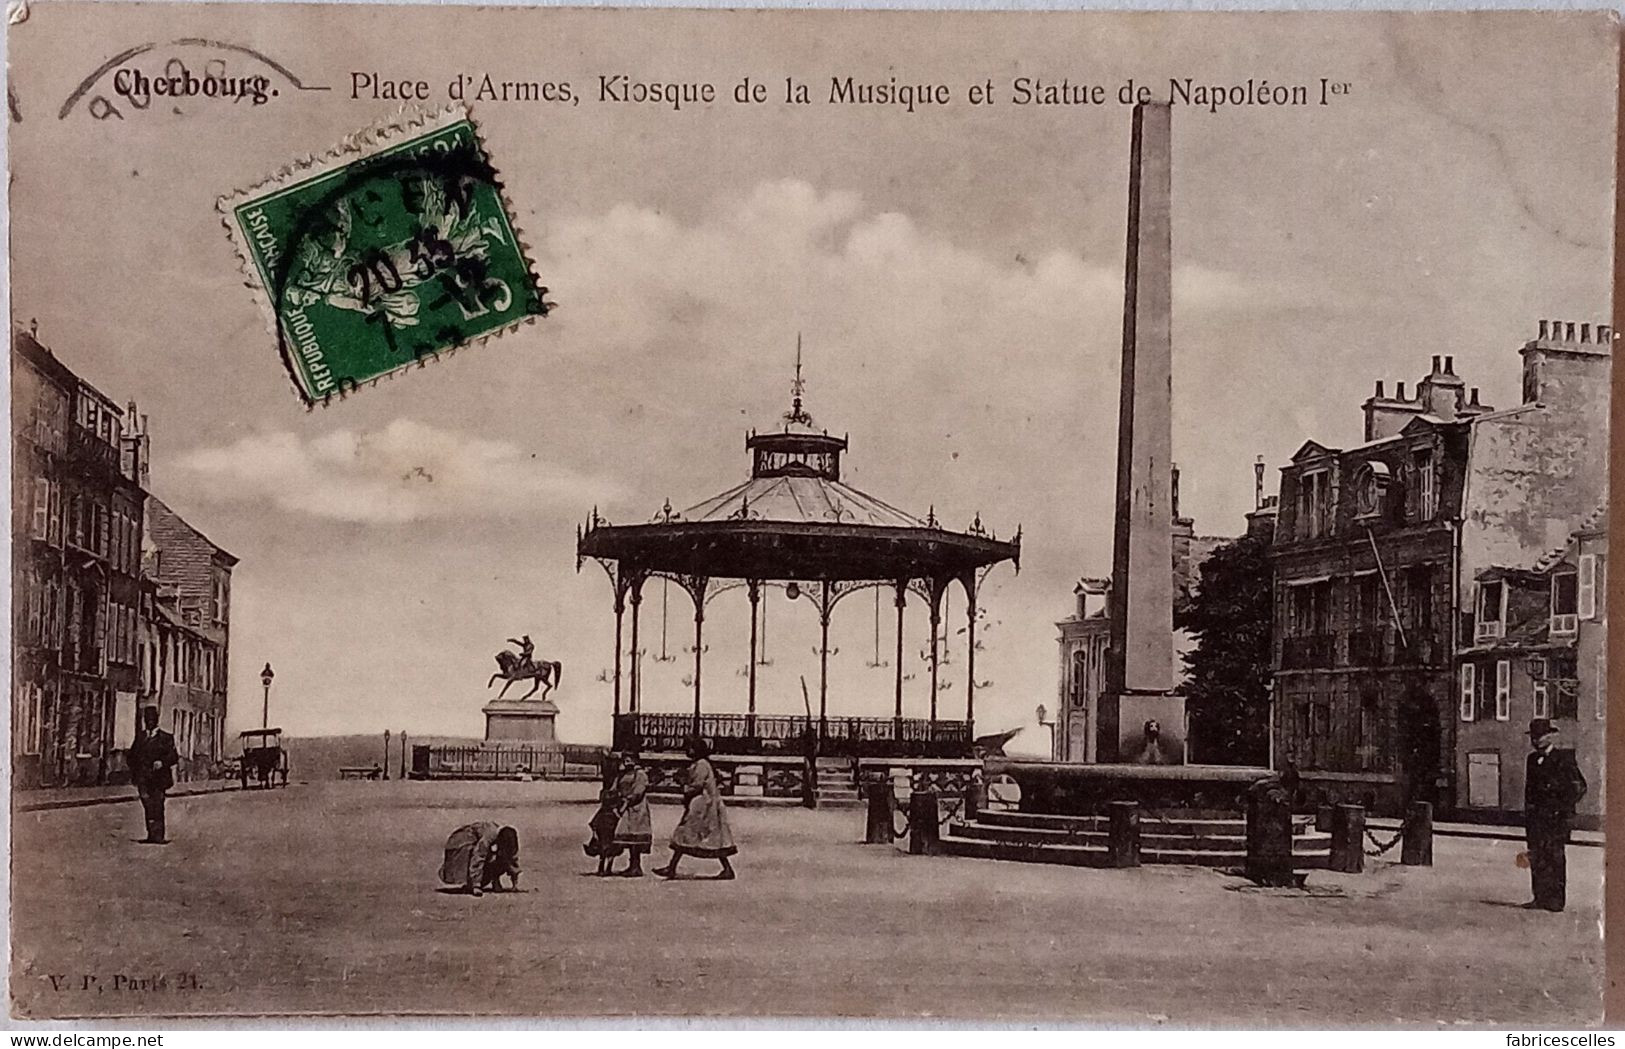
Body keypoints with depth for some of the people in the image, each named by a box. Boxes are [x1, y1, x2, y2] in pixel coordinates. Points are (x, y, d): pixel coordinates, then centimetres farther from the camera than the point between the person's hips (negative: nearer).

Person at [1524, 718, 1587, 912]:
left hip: (1557, 816, -6)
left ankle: (1556, 899, -1)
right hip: (1536, 816, 6)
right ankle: (1540, 897, 9)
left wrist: (1565, 807, -10)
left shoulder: (1563, 759, -4)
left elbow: (1579, 787, -4)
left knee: (1554, 856, -5)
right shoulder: (1533, 759, 15)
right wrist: (1528, 814, 15)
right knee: (1537, 858, 3)